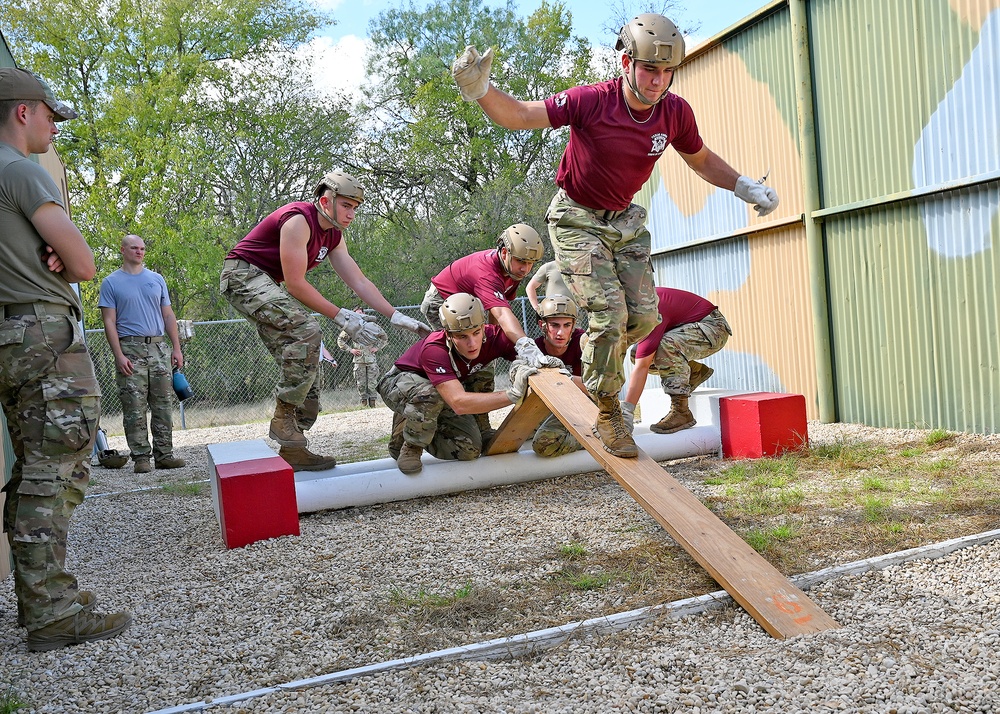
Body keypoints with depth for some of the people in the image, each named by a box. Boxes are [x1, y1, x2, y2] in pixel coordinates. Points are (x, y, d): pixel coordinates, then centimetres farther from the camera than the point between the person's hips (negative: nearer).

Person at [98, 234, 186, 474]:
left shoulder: (157, 279, 16)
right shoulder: (111, 283, 5)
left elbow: (168, 316, 16)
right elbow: (109, 322, -1)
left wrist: (176, 348, 7)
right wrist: (119, 355, -11)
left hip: (159, 348, 4)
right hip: (130, 349, -4)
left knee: (164, 405, 3)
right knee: (135, 408, -4)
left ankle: (164, 454, 9)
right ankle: (140, 457, 2)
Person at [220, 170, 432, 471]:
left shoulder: (333, 235, 7)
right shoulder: (298, 220, -21)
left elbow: (359, 282, 5)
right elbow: (295, 283, -24)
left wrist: (398, 317, -3)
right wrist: (342, 317, -23)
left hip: (267, 285, 10)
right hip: (242, 274, -10)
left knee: (304, 365, 3)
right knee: (305, 328, -30)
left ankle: (291, 450, 7)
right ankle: (284, 417, -23)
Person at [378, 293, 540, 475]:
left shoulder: (494, 336, -26)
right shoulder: (434, 350, -41)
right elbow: (459, 403, -50)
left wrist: (520, 364, -40)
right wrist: (513, 394, -59)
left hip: (443, 397, 5)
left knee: (470, 449, -13)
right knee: (430, 395, -40)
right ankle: (410, 446, -11)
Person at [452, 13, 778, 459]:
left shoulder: (675, 111, -9)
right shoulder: (592, 101, -24)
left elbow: (701, 159, 9)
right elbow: (520, 116, -23)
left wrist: (745, 187, -2)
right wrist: (479, 90, -41)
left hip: (625, 220, 5)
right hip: (577, 218, -5)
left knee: (643, 314, -4)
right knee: (609, 313, -17)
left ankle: (594, 360, 26)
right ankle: (606, 414, 1)